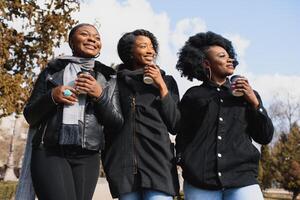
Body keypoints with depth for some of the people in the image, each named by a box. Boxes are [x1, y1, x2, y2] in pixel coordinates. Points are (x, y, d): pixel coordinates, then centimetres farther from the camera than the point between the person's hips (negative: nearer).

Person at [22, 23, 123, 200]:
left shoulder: (108, 78, 12)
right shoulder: (52, 71, 11)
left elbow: (117, 123, 8)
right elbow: (30, 115, 11)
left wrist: (100, 95, -8)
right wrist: (51, 96, -8)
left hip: (87, 158, 2)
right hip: (49, 152, -2)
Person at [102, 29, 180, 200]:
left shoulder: (166, 81, 11)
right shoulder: (116, 81, 10)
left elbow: (175, 126, 3)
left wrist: (162, 87, -1)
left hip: (158, 161, -1)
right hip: (124, 165, 1)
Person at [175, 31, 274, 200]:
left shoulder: (247, 94, 13)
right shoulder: (193, 96, 8)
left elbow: (265, 137, 11)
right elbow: (183, 137, 12)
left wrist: (254, 103, 0)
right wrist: (185, 165, -1)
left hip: (242, 180, 1)